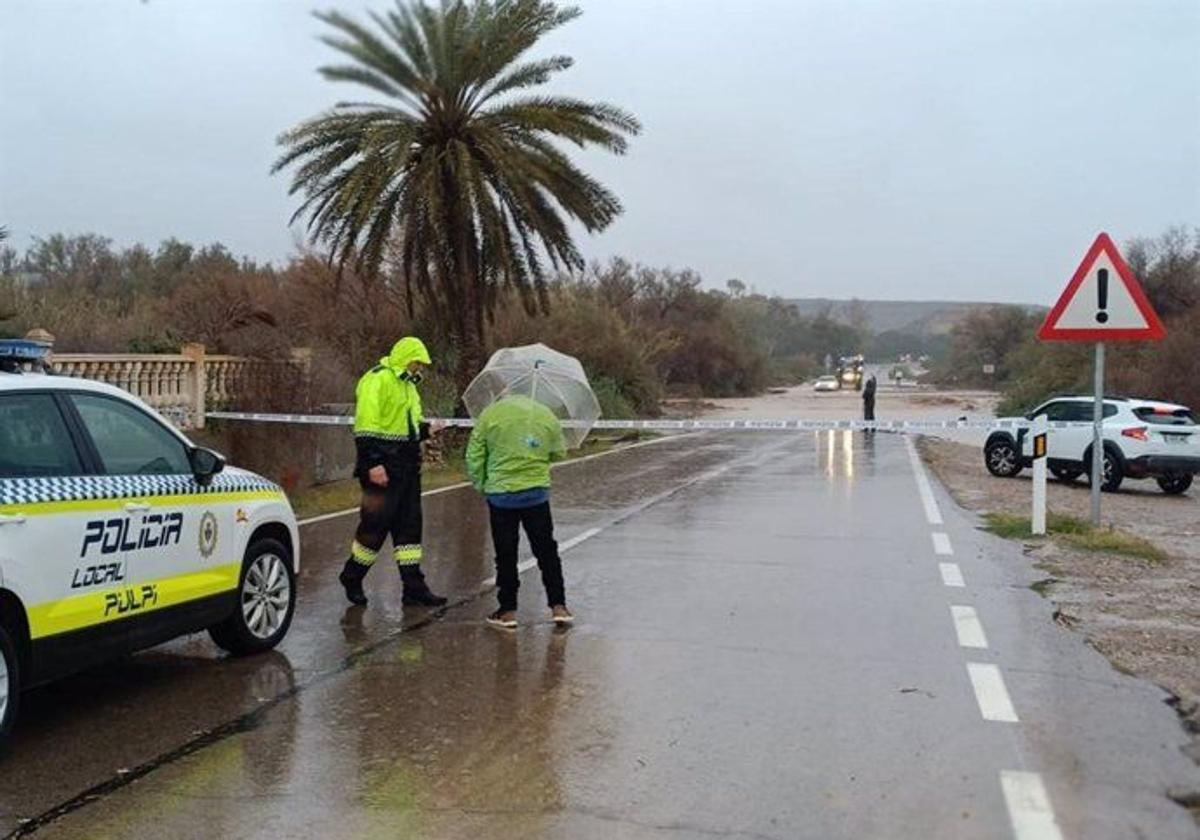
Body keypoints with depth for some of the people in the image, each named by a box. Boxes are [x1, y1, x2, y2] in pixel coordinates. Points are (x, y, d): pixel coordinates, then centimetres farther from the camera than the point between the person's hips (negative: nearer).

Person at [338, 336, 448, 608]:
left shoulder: (407, 385, 19)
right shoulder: (378, 380, -11)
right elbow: (366, 425, -19)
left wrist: (425, 428, 8)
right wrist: (373, 463, -25)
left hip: (406, 468, 9)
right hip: (382, 468, -9)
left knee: (409, 524, 8)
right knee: (376, 523, -4)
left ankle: (414, 587, 12)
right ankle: (352, 576, 17)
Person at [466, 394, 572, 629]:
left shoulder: (489, 415, -1)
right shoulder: (547, 415, 6)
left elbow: (474, 457, -1)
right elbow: (559, 452, 13)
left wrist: (481, 485, 12)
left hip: (500, 495, -1)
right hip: (537, 492, 2)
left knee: (505, 555, 7)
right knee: (546, 551, 10)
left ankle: (508, 610, 12)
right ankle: (558, 606, 9)